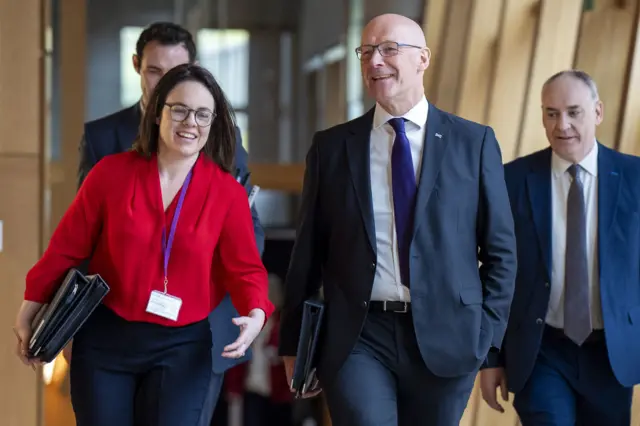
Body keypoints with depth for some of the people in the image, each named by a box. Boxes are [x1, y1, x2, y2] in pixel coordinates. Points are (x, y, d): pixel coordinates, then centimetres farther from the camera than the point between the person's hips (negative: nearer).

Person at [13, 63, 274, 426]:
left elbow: (245, 267, -4)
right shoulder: (112, 173, -5)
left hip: (182, 345, 0)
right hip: (104, 337, 1)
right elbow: (67, 247, 2)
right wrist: (31, 310, 8)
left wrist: (256, 313, -24)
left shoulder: (228, 192, -4)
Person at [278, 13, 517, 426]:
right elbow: (308, 252, 8)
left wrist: (488, 341, -2)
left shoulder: (474, 142, 3)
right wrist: (294, 344, 7)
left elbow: (500, 250, 4)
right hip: (357, 337, 0)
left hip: (445, 338, 0)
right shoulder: (331, 146, 6)